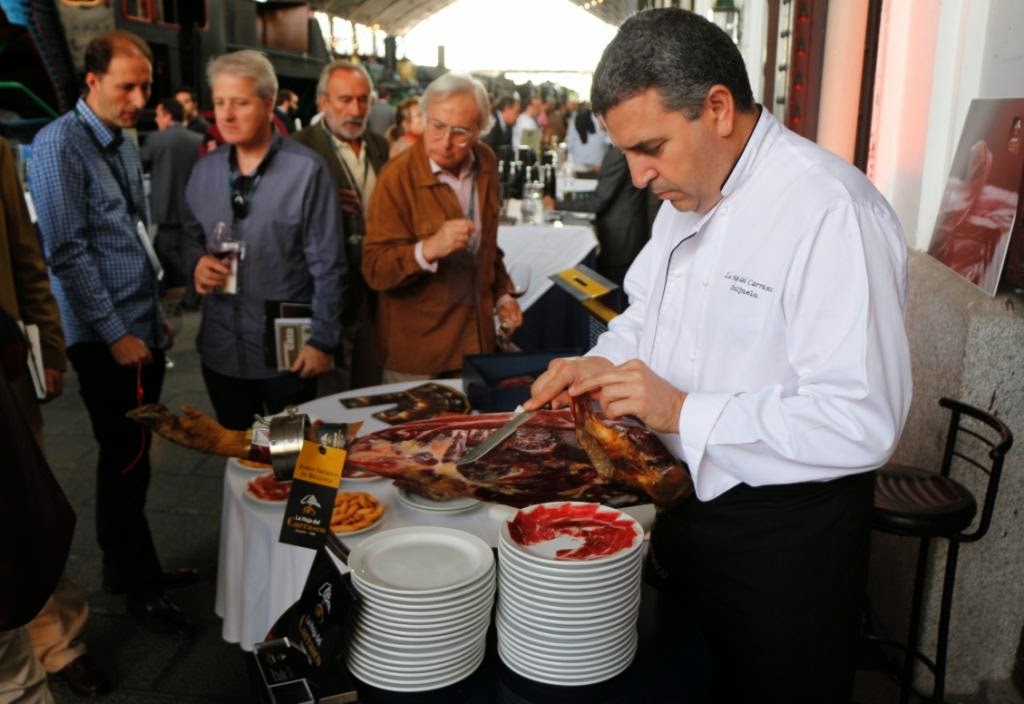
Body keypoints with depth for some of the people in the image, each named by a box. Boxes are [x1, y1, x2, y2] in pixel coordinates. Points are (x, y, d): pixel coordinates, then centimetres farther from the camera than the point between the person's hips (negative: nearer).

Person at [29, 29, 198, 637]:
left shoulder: (124, 143, 14)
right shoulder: (61, 144, -11)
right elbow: (68, 252, -16)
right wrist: (116, 334, -15)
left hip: (143, 330, 8)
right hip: (108, 339, -8)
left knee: (133, 460, 16)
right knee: (127, 464, 2)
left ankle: (134, 567, 30)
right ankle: (138, 587, 18)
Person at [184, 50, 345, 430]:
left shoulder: (306, 169, -12)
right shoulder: (204, 170, 4)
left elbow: (326, 264, -12)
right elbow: (191, 235, 16)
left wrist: (322, 339, -12)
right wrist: (197, 262, -8)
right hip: (221, 348, 5)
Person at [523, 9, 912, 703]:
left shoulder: (831, 211, -25)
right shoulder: (689, 195, 4)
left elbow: (864, 423, -29)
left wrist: (684, 412, -27)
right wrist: (603, 363, -3)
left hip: (786, 533, -7)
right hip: (687, 504, 8)